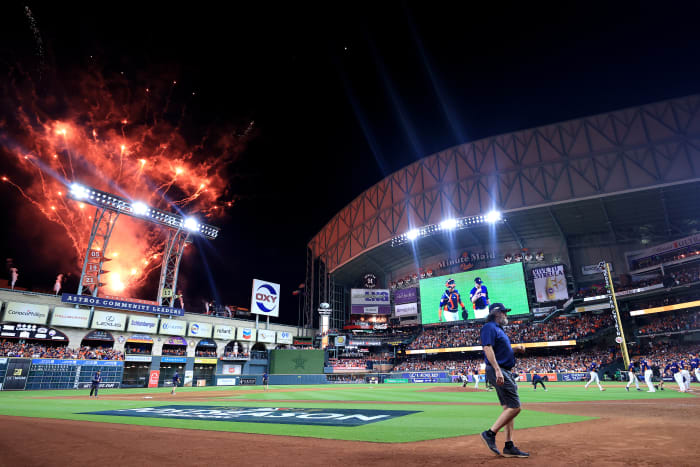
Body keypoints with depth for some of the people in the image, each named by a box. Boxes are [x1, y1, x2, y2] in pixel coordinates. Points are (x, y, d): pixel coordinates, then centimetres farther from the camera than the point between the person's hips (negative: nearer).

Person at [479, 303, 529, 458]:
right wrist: (497, 370, -28)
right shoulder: (489, 327, -9)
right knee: (514, 407, -12)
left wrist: (516, 348, 14)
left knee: (509, 408, 9)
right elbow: (488, 348, -21)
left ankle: (509, 447, 13)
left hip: (506, 372, 10)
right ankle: (490, 434, -7)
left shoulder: (499, 329, 22)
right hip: (498, 371, -10)